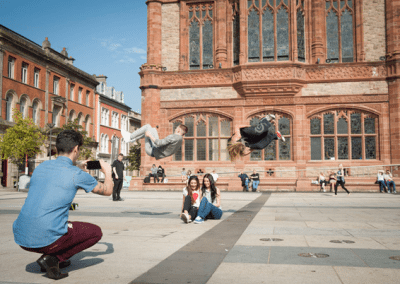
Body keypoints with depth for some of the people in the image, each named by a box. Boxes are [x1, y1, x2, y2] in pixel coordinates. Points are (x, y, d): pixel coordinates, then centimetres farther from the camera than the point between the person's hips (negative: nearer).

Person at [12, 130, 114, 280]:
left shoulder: (41, 166, 11)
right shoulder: (76, 174, -7)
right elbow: (107, 191, 9)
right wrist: (108, 172, 28)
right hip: (46, 239, -7)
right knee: (96, 232, 13)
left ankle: (51, 258, 18)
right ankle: (51, 259, 0)